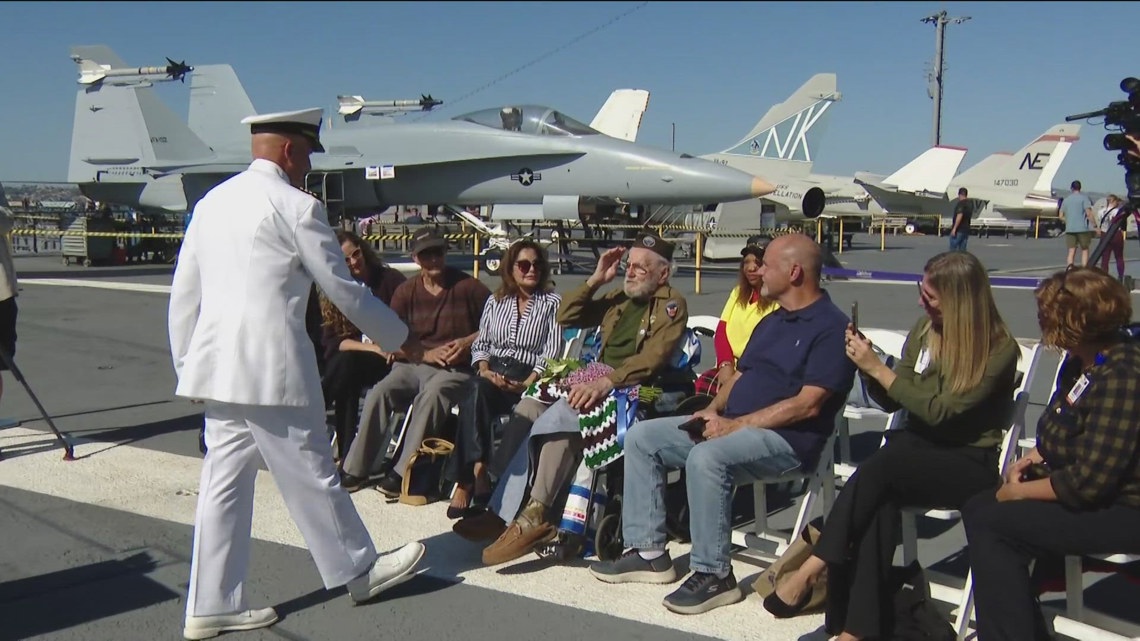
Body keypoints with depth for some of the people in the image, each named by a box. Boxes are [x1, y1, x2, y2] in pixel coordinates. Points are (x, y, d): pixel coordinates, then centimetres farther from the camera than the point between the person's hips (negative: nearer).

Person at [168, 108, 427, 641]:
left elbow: (183, 294, 14)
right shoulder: (295, 206, -8)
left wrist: (186, 365, 21)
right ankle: (358, 570, 22)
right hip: (270, 367, -7)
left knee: (224, 482, 11)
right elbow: (344, 290, -5)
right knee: (309, 475, 5)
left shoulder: (212, 202, 14)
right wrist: (400, 339, 7)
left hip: (216, 364, 8)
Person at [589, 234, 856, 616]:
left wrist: (735, 425, -19)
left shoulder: (831, 327, -11)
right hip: (732, 425, 10)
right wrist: (713, 410, 1)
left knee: (706, 458, -37)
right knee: (641, 437, 1)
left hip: (785, 439, -10)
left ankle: (713, 575, -22)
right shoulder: (771, 322, 19)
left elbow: (808, 404, -19)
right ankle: (648, 552, 2)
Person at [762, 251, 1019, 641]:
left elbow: (939, 410, -19)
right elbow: (892, 402, 12)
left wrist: (878, 368, -18)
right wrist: (866, 367, -7)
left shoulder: (999, 350, -11)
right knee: (880, 497, -30)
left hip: (970, 463, -5)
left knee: (881, 466, -34)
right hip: (918, 448, 5)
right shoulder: (926, 328, 6)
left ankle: (812, 568, -29)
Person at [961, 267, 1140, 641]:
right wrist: (1033, 457, 2)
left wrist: (1019, 492, -15)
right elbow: (1059, 435, 20)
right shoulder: (1082, 361, 4)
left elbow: (1088, 482, -28)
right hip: (1089, 488, 10)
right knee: (978, 508, 2)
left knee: (990, 524, -16)